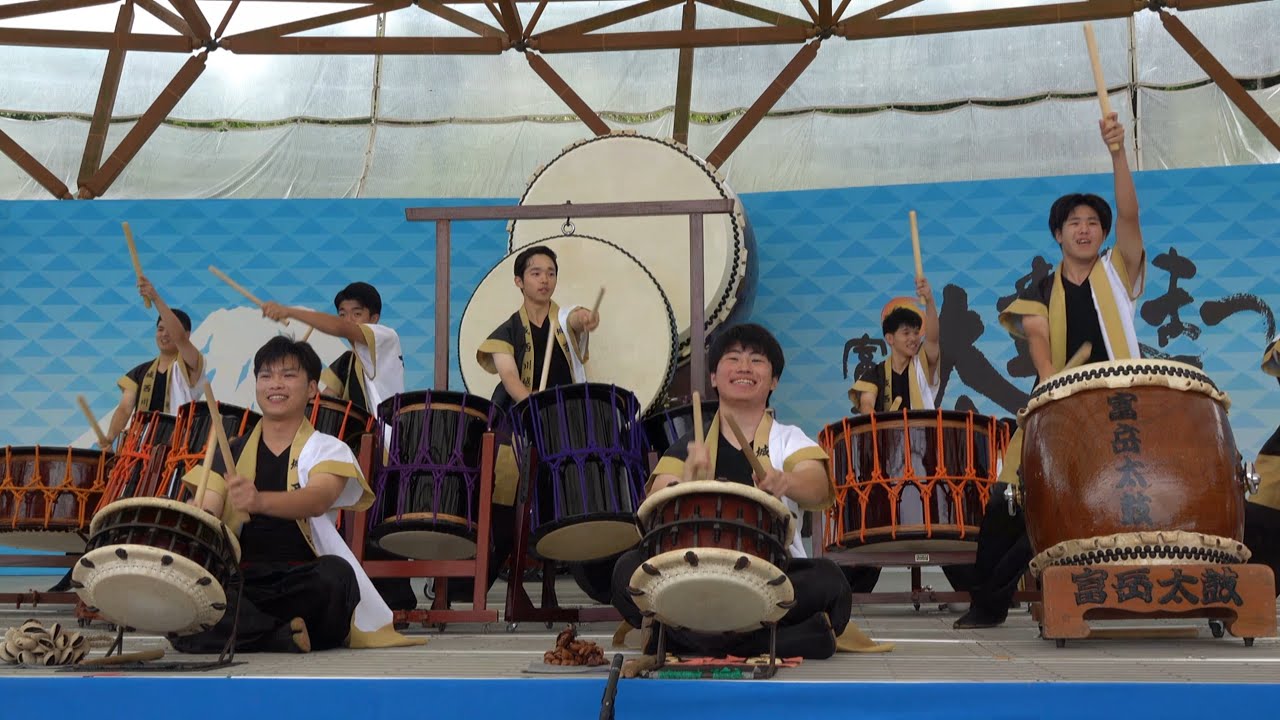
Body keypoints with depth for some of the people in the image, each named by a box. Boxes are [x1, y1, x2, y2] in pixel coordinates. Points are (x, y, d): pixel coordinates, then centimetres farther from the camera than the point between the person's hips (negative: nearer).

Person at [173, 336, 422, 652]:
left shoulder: (329, 450, 6)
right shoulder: (231, 453, 18)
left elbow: (318, 500, -17)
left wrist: (260, 501, -39)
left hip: (302, 583, -2)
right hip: (238, 584, 2)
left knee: (334, 574, -37)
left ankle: (245, 632, -12)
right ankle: (287, 635, -21)